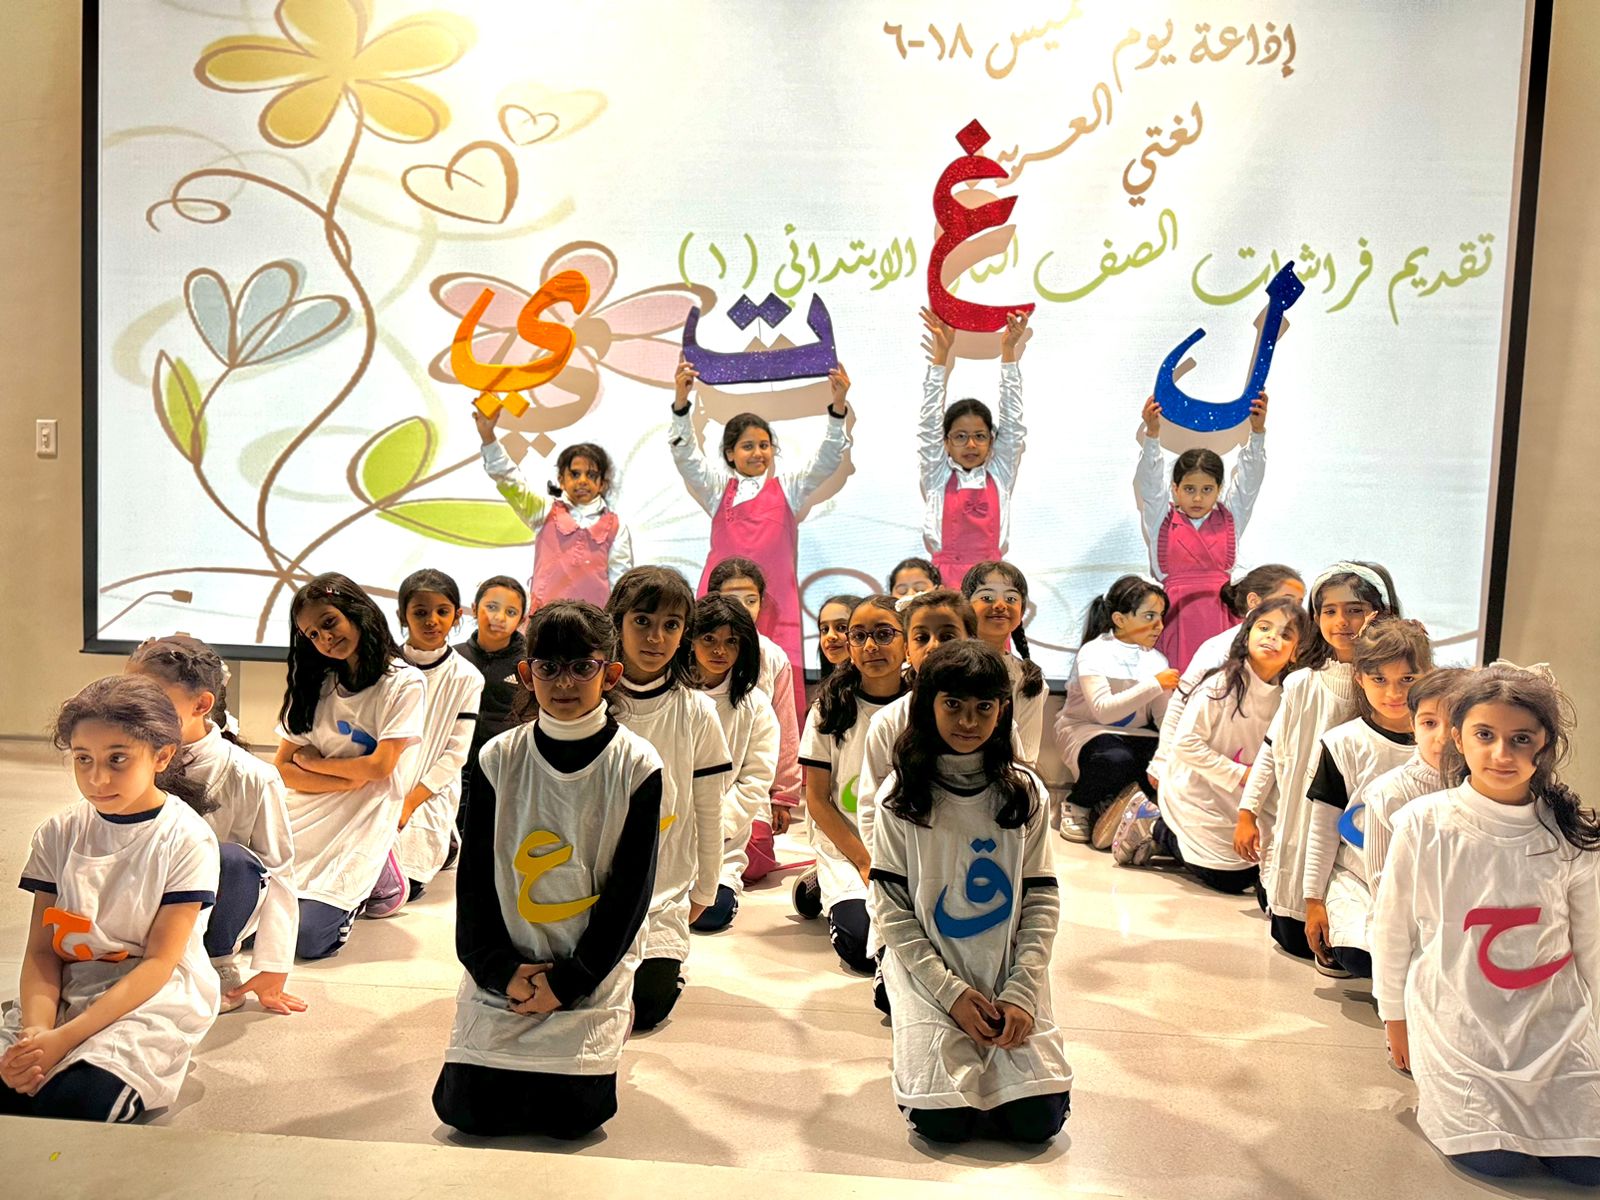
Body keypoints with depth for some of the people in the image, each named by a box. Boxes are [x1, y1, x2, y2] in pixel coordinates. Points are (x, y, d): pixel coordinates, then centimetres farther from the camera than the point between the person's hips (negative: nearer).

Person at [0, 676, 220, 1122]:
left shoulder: (187, 840, -11)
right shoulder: (58, 835, 2)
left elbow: (159, 963, -13)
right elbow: (42, 951, -1)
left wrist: (66, 1037, -21)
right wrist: (36, 1029, -20)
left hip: (153, 1001, -4)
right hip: (65, 993, 4)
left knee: (73, 1103, -28)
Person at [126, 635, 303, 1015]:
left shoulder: (251, 778, -19)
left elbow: (277, 874, -14)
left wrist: (272, 969, -14)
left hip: (219, 908, -2)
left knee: (230, 859, -34)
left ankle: (221, 965, -8)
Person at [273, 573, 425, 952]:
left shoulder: (404, 683, -5)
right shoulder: (315, 686, 10)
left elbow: (379, 766, -12)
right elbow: (282, 769, 4)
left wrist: (311, 761, 2)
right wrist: (347, 780, -11)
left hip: (360, 822, -5)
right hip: (304, 817, 5)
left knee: (307, 937, -18)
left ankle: (367, 888, 12)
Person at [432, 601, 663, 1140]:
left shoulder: (636, 766, -8)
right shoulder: (500, 758, -2)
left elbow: (631, 889, -7)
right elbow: (475, 876, 0)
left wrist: (568, 980, -11)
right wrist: (502, 969, -10)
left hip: (590, 975, -2)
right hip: (502, 970, 2)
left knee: (571, 1115, -7)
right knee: (467, 1109, -3)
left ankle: (610, 1028, 23)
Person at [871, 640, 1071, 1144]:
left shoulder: (1025, 791, 1)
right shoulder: (900, 796, -5)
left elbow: (1042, 899, 0)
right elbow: (891, 908, -6)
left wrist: (1021, 991, -12)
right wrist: (951, 991, -14)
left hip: (1012, 975, 2)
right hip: (929, 975, -2)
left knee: (1038, 1118, -11)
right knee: (943, 1119, -15)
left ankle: (991, 1054, 20)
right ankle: (923, 1044, 16)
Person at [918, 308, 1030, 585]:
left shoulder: (1000, 475, 11)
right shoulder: (937, 477, 8)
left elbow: (1012, 422, 5)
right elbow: (930, 423, 2)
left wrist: (1008, 350, 0)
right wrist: (941, 354, -5)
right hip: (945, 577, -1)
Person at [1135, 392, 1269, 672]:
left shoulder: (1230, 518, 11)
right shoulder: (1161, 520, 7)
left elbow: (1250, 477, 4)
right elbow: (1149, 479, -4)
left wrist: (1257, 431, -9)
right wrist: (1152, 434, -17)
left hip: (1219, 612, 1)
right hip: (1175, 614, -1)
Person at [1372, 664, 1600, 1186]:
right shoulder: (1424, 824, -14)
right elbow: (1391, 932, -2)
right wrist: (1396, 1022, 6)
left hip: (1554, 1022, 2)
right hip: (1455, 1021, -2)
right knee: (1496, 1160, -9)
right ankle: (1436, 1090, 20)